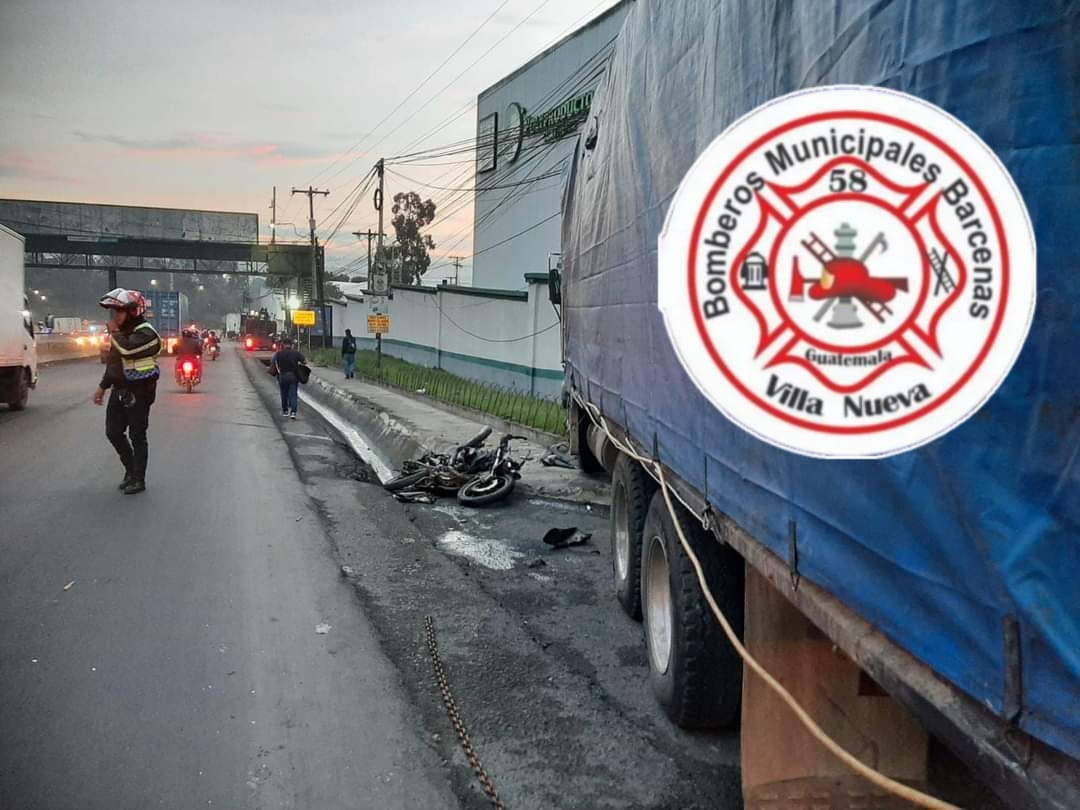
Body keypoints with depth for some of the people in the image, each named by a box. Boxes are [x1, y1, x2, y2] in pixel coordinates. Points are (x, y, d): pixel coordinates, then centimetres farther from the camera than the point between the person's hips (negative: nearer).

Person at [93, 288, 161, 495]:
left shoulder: (145, 332, -14)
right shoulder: (122, 332, 14)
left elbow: (127, 349, -34)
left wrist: (114, 333, -16)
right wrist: (103, 386, 24)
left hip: (139, 391, -9)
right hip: (120, 390, 9)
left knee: (137, 436, -1)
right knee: (113, 432, 10)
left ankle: (138, 479, 9)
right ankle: (131, 469, 28)